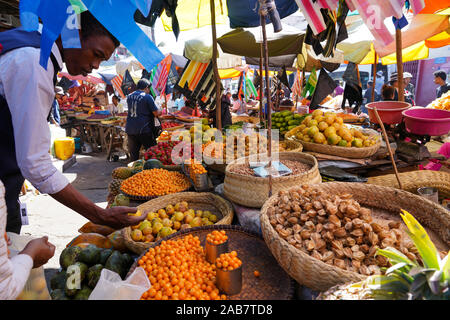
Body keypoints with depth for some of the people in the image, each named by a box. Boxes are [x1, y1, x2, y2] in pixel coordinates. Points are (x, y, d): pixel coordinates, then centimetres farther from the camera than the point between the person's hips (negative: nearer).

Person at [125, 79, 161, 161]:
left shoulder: (129, 96, 10)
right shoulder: (147, 97, -7)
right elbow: (156, 113, -9)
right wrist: (161, 112, 12)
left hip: (130, 129, 6)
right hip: (144, 129, -5)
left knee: (133, 152, 12)